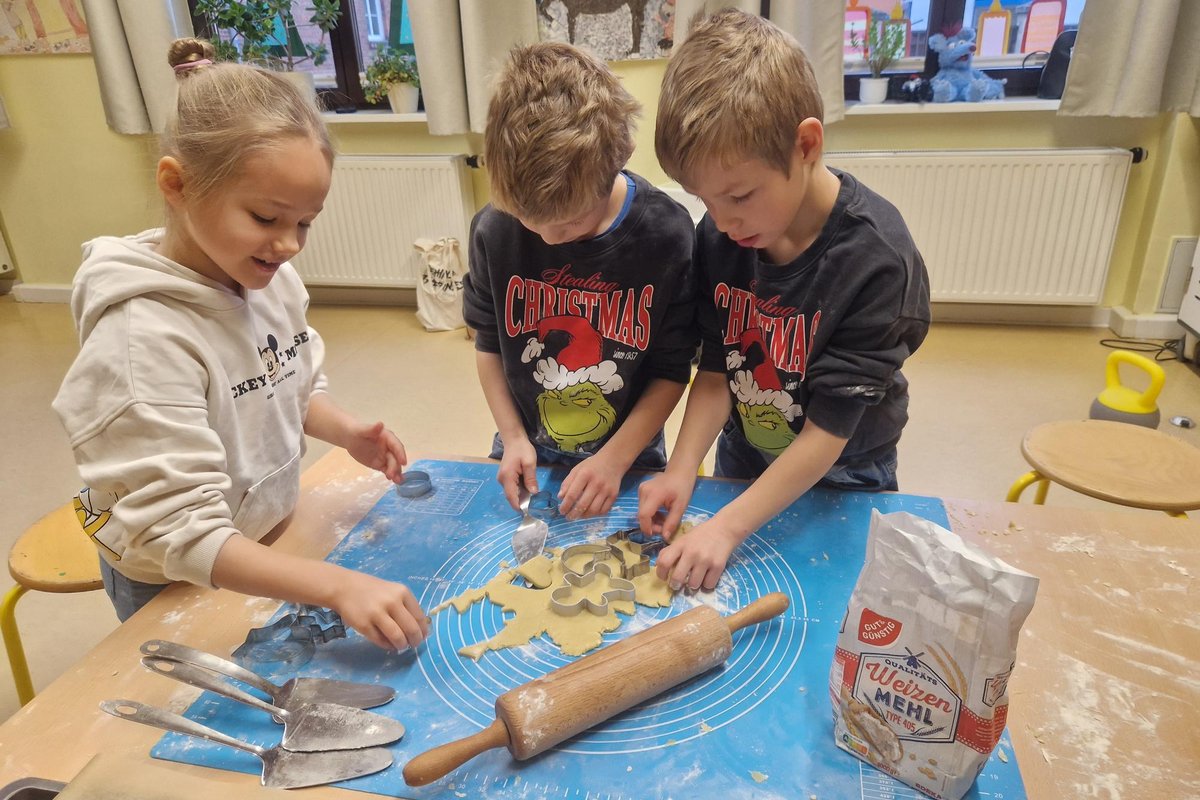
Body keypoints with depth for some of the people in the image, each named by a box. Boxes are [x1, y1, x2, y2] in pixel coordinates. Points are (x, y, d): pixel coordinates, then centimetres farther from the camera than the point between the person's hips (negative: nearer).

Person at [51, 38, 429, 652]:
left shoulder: (269, 277, -12)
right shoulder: (143, 339, -33)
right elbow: (181, 535, -33)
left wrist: (347, 432, -15)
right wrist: (340, 586, -42)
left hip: (269, 550, 6)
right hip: (176, 589, -6)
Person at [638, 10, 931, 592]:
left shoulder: (876, 259, -31)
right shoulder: (718, 235, -16)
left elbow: (826, 433, -28)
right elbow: (715, 372, -10)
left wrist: (726, 527, -30)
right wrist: (682, 469, -23)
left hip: (842, 477, -4)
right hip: (742, 456, 4)